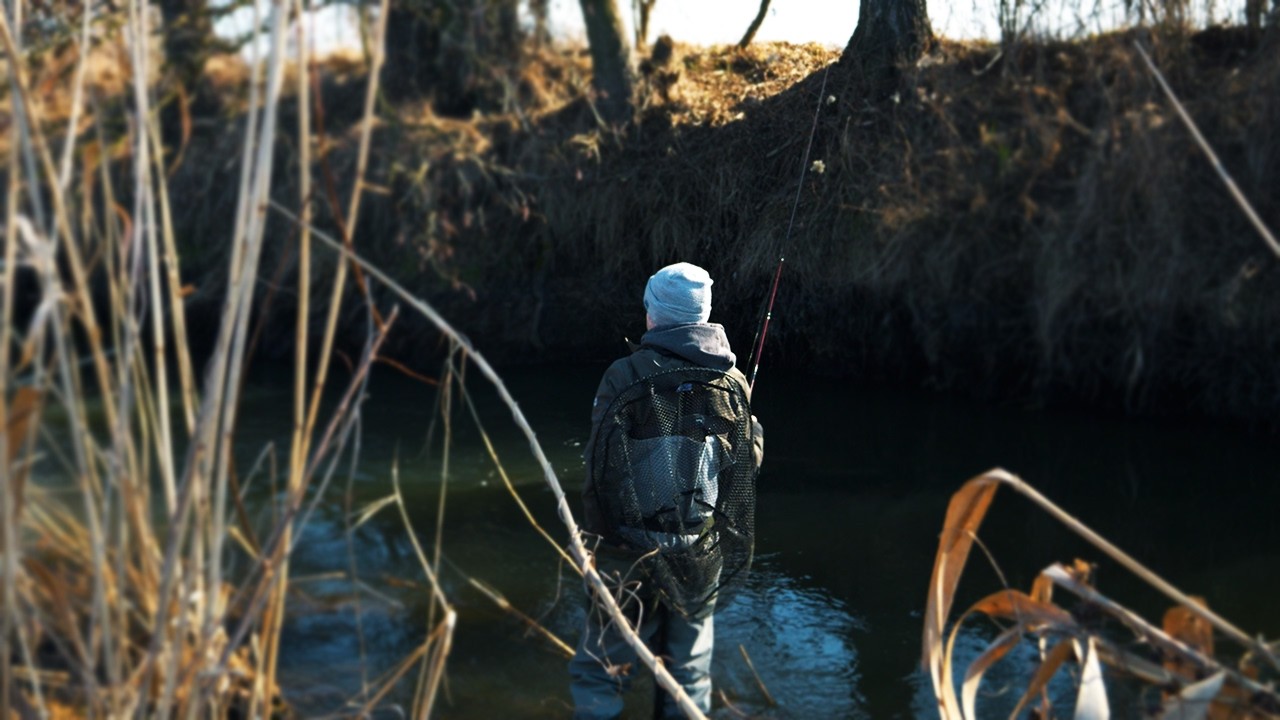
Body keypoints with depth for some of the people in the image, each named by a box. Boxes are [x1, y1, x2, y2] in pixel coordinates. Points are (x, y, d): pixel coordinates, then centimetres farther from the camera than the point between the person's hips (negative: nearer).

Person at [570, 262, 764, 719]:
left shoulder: (625, 378, -15)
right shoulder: (732, 384, -5)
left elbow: (600, 467, -11)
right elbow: (750, 463, 3)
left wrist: (598, 538, 3)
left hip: (630, 559, -3)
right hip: (702, 559, 3)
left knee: (601, 669, 10)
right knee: (689, 673, 16)